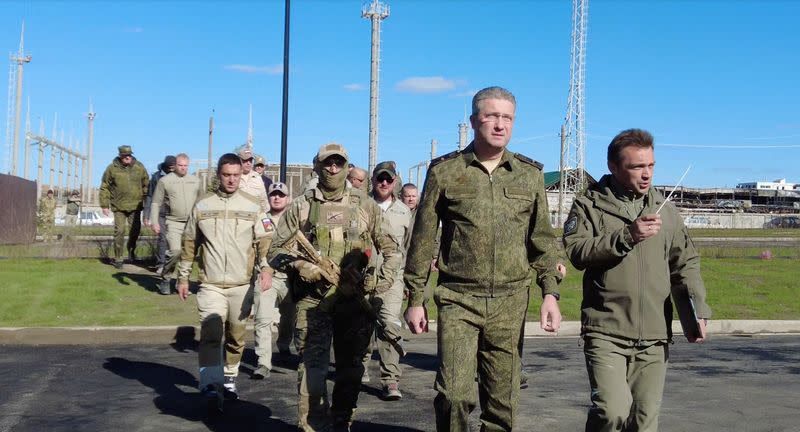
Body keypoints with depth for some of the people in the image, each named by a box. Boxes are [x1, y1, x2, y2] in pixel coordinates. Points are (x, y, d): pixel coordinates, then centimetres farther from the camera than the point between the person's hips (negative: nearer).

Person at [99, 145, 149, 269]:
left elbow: (146, 185, 12)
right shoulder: (112, 169, -4)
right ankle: (118, 258, 7)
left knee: (135, 229, 6)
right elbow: (104, 188, 2)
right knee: (119, 231, -4)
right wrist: (104, 205, -1)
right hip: (119, 206, -2)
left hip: (135, 205, 2)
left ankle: (131, 249, 34)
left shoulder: (139, 167, 2)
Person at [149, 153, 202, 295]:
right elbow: (156, 203, 3)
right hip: (173, 223, -4)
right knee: (175, 251, -18)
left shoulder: (195, 181, 13)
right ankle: (165, 279, -1)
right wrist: (154, 222, -6)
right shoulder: (165, 181, 2)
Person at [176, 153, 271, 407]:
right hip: (211, 285, -1)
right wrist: (183, 277, 12)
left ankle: (229, 381, 23)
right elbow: (189, 244, 11)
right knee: (211, 334, -15)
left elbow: (262, 241, 3)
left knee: (236, 337, 9)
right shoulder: (202, 205, 5)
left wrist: (265, 267, -14)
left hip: (242, 286, 1)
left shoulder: (252, 207, 4)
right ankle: (210, 383, -15)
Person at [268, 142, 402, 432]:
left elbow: (391, 248, 13)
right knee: (312, 367, -7)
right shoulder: (301, 206, 5)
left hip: (354, 301, 2)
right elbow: (275, 251, 5)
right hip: (313, 300, -2)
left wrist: (385, 277, -3)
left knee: (350, 368, 11)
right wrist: (297, 265, -14)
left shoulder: (365, 206, 9)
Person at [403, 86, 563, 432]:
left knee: (503, 399, 8)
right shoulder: (444, 171, 1)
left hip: (510, 303, 2)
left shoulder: (530, 174, 8)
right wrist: (415, 299, 3)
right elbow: (423, 239, 4)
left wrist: (550, 292, 2)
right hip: (458, 299, -2)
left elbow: (542, 239, 12)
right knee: (454, 394, -9)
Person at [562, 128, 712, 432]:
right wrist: (627, 236, -18)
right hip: (606, 334, -4)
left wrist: (697, 308, 2)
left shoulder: (665, 210, 14)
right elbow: (576, 251, -11)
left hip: (654, 338, 4)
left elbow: (685, 262, 16)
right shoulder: (589, 205, 3)